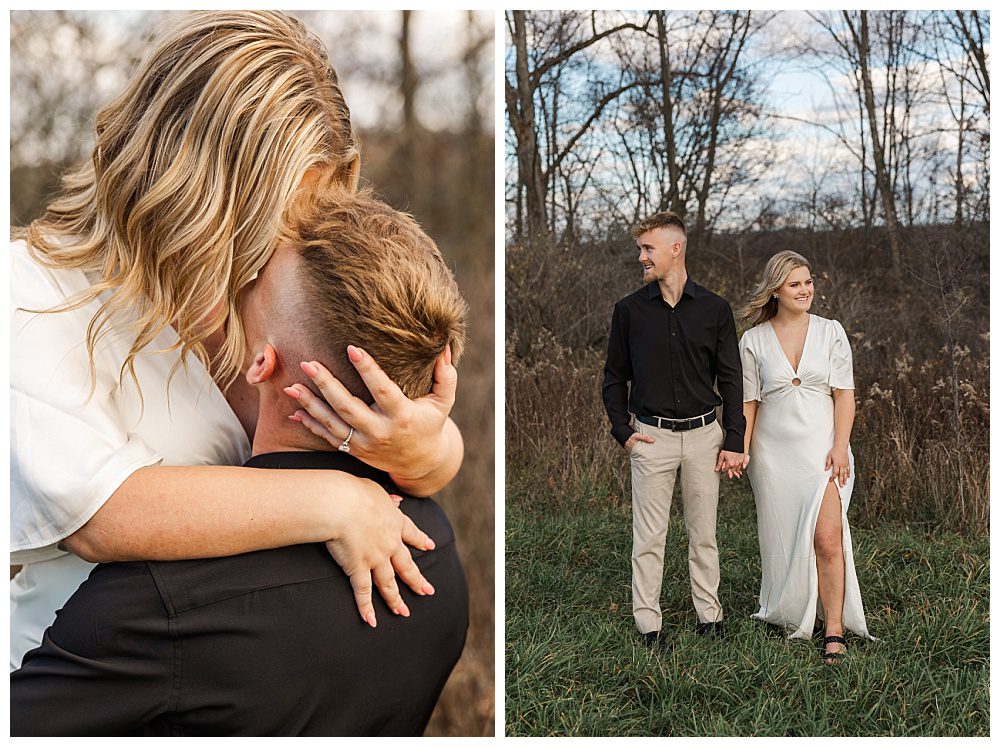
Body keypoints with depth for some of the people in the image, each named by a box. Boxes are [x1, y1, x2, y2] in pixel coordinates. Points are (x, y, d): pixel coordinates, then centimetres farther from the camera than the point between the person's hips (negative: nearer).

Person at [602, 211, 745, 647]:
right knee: (648, 537, 2)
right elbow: (614, 377, 9)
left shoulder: (714, 309, 2)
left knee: (703, 534, 10)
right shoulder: (630, 310, 2)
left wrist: (733, 442, -2)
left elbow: (730, 379, 3)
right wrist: (622, 431, -2)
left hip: (703, 434, 1)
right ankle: (648, 624, 12)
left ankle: (709, 616, 22)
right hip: (651, 436, 0)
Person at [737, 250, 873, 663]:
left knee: (827, 539, -12)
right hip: (774, 453, 1)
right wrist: (741, 448, -6)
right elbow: (748, 401, 5)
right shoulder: (754, 340, 3)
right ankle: (792, 616, 28)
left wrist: (840, 447, -9)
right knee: (784, 537, 8)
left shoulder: (830, 332, 3)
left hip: (822, 447, -1)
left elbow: (844, 393, 1)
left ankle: (834, 631, -4)